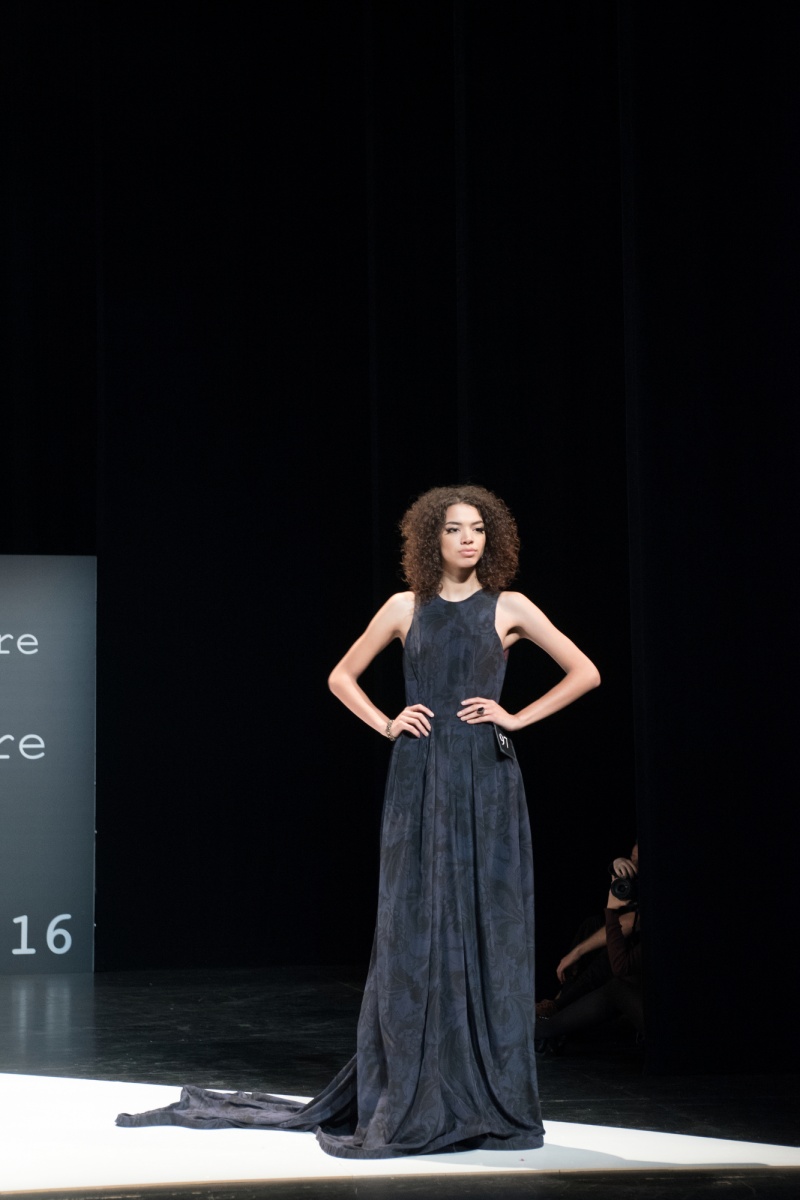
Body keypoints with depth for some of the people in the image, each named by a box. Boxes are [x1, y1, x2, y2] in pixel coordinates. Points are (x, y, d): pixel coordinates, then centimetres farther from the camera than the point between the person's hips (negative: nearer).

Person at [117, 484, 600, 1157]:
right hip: (419, 780, 1)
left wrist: (518, 717, -1)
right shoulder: (406, 608, 9)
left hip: (486, 781, -1)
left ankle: (491, 1099, 6)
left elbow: (584, 673, 6)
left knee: (487, 928, -1)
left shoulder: (508, 608, 5)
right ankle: (411, 1102, 6)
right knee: (414, 932, 1)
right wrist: (387, 724, 4)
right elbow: (343, 677, 18)